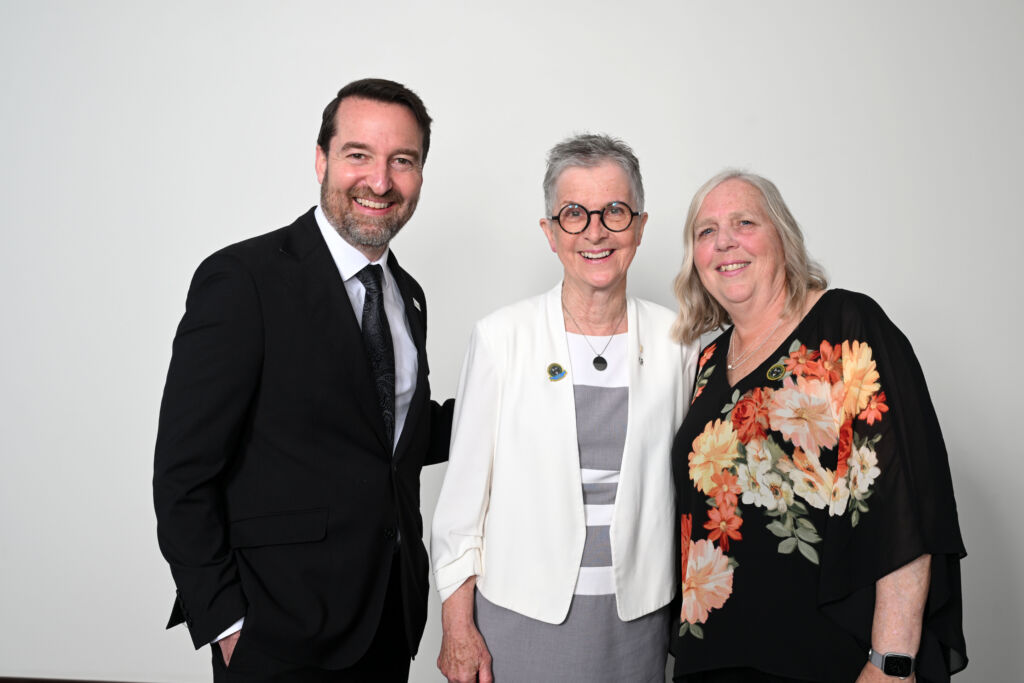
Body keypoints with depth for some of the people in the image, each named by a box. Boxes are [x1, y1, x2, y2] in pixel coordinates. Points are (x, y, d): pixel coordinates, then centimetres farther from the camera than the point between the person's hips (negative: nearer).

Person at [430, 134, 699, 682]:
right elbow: (464, 486, -4)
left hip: (639, 616, 2)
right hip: (523, 611, -2)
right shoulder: (501, 337, -7)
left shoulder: (675, 341, -1)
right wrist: (458, 627, -5)